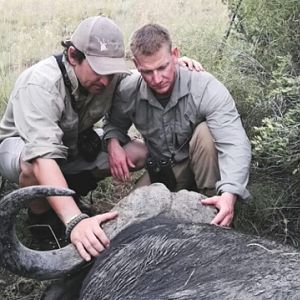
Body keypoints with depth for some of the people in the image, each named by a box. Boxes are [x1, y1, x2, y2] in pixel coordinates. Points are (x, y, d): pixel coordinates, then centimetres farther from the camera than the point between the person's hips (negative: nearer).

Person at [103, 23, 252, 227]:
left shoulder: (206, 87, -27)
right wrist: (113, 142, -18)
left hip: (202, 166, -3)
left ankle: (214, 210, -18)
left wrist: (229, 195, -53)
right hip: (161, 172, 3)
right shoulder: (128, 91, -15)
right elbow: (115, 123, 8)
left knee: (206, 132, -33)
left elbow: (235, 145, -36)